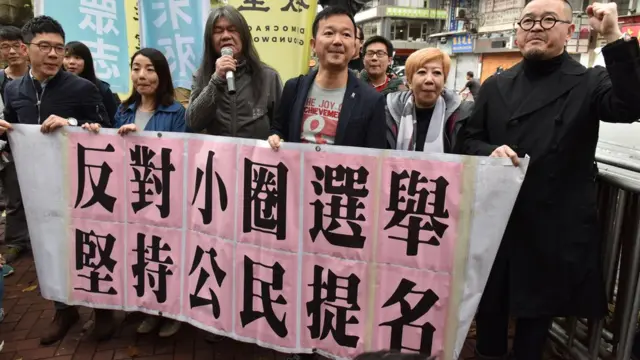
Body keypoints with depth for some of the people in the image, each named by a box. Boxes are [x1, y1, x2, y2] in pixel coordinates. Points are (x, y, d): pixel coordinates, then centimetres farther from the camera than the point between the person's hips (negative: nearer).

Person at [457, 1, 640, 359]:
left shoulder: (590, 83, -3)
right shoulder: (495, 87, 7)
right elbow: (469, 139, 9)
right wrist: (490, 151, -13)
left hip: (554, 229, -2)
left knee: (537, 315, 16)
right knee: (490, 307, 18)